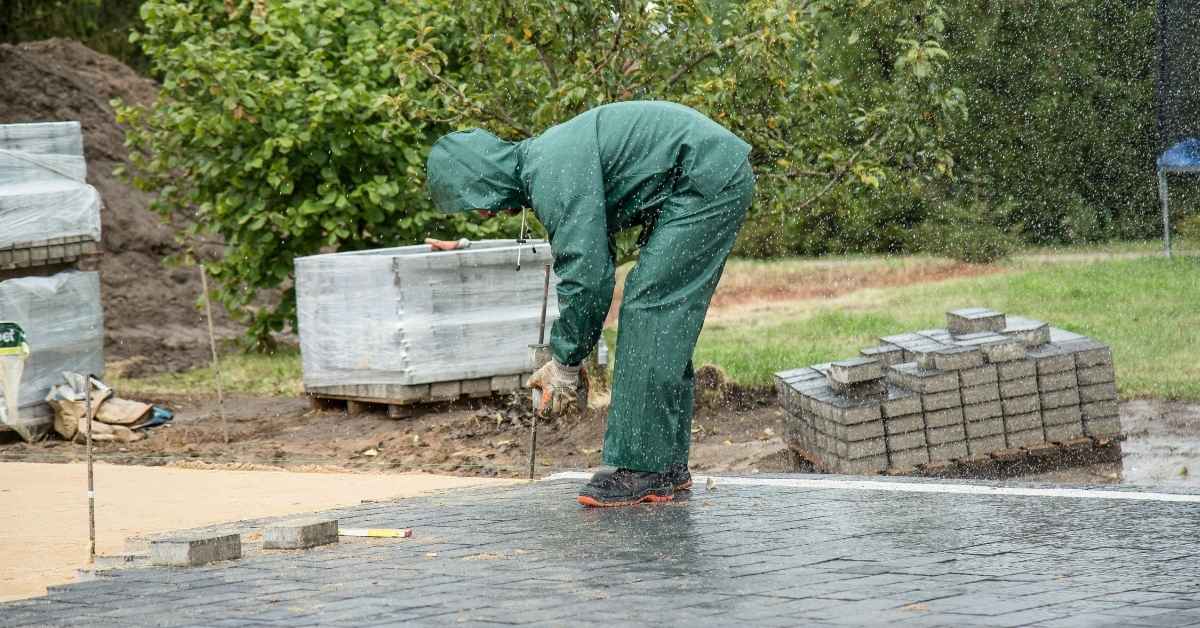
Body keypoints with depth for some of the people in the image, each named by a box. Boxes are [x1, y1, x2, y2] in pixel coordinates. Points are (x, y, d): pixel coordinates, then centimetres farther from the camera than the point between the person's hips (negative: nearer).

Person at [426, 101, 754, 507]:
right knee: (664, 318, 13)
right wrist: (567, 358, 19)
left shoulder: (553, 177, -19)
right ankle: (668, 465, 17)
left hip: (709, 181, -11)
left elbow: (585, 274, -21)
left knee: (648, 305, -12)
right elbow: (596, 265, 21)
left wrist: (565, 363, -10)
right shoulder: (540, 161, 14)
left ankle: (643, 470, -12)